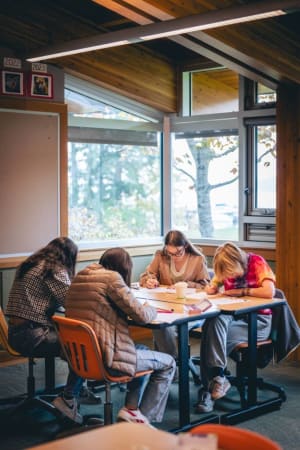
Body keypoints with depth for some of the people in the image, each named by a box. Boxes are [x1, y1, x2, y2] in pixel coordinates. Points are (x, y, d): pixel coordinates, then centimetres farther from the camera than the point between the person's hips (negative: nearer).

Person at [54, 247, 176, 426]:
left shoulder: (80, 276, 11)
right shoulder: (111, 278, -12)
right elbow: (141, 315, -12)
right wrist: (151, 309, 11)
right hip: (105, 358, -9)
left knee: (142, 351, 30)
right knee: (168, 363, 7)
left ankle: (131, 408, 25)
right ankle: (144, 417, 8)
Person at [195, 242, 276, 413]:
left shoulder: (257, 263, -12)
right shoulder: (228, 267, 6)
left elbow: (269, 292, -25)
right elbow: (212, 288, 14)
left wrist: (241, 291, -14)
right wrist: (213, 288, -11)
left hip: (258, 321, -5)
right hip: (234, 315, 5)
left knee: (214, 336, -27)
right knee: (214, 322, -30)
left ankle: (209, 388, -20)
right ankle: (218, 377, -30)